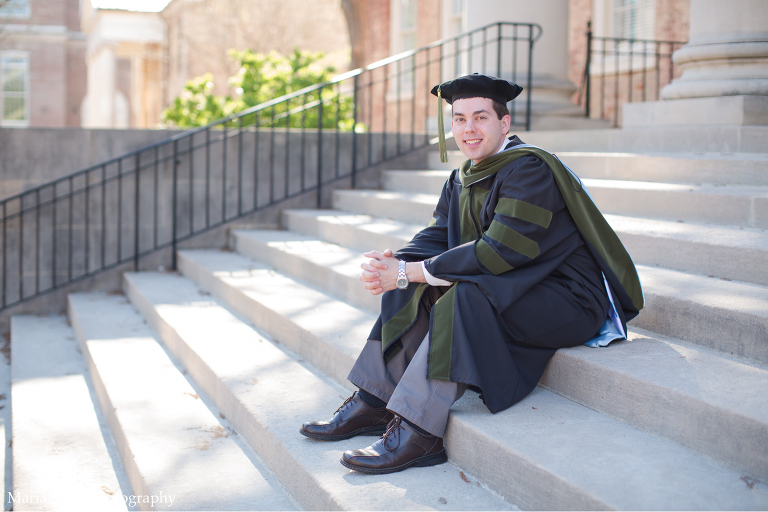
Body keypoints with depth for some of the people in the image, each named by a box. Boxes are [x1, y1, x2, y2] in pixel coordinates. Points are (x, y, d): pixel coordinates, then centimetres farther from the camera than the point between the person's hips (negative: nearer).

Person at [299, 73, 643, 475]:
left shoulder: (529, 170, -20)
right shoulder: (464, 178, 7)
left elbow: (499, 252, -27)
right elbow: (436, 237, 5)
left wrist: (407, 272, -24)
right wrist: (392, 264, -18)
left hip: (567, 300, -9)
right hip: (517, 288, 9)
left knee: (465, 296, -32)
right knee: (413, 288, -1)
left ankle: (419, 431, -29)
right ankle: (374, 403, -1)